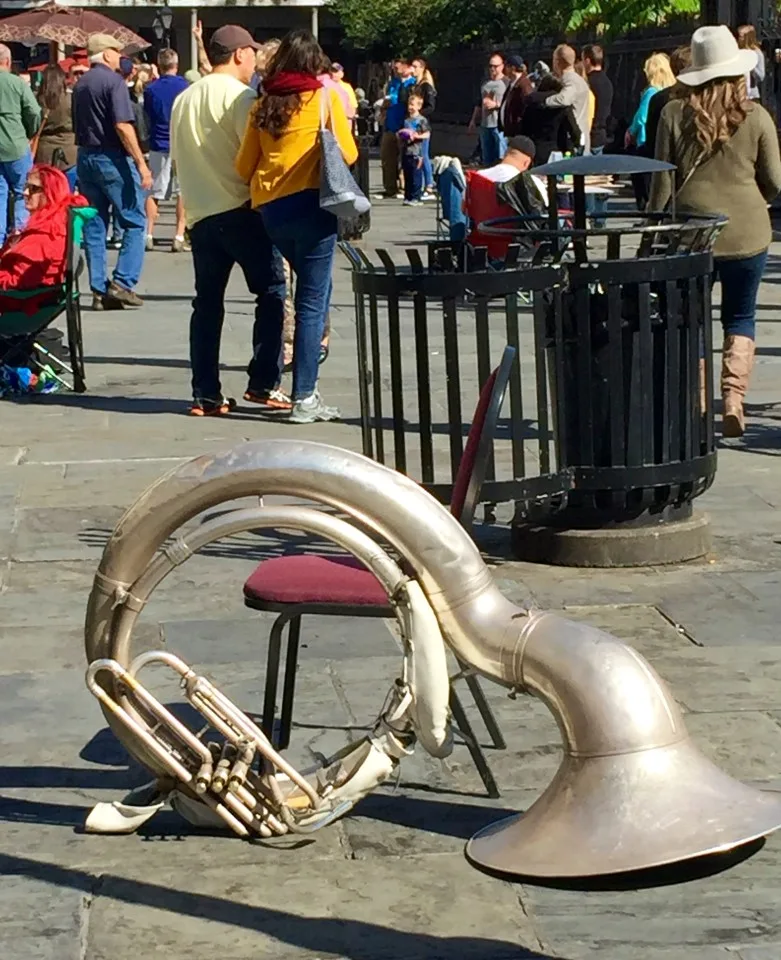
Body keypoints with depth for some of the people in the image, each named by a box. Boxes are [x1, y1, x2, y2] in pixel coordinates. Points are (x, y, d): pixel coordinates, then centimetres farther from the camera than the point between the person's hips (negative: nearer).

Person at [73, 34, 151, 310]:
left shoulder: (80, 84, 13)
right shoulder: (113, 81, -11)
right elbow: (123, 125, -19)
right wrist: (141, 162, -19)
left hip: (85, 158, 7)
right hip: (112, 158, -7)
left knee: (94, 225, 8)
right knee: (134, 222, -1)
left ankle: (100, 288, 7)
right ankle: (122, 282, -10)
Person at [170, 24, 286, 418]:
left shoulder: (183, 99, 14)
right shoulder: (239, 96, -8)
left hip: (199, 213, 7)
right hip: (241, 209, -6)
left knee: (207, 302, 8)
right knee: (271, 291, 4)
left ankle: (205, 395, 5)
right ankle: (263, 384, -2)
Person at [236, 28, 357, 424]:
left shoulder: (263, 105, 9)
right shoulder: (325, 98, -1)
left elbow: (244, 166, 9)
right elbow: (347, 154, -1)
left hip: (270, 210, 5)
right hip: (311, 205, -5)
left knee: (312, 293, 20)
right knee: (311, 302, -1)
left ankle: (307, 388, 18)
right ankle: (303, 399, -3)